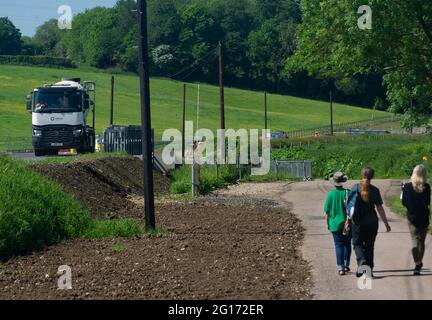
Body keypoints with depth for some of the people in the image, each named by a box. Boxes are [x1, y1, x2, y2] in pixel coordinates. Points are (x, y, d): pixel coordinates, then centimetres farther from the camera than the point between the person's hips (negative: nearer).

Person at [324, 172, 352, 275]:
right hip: (348, 224, 1)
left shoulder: (331, 195, -9)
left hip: (335, 224, -1)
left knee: (339, 245, 3)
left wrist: (327, 223, 8)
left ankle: (340, 268, -2)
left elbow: (327, 212, -5)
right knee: (347, 244, 17)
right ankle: (346, 265, 24)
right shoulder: (348, 193, -6)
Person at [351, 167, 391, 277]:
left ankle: (362, 262, -17)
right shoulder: (375, 190, -4)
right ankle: (369, 270, 12)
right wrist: (386, 223, 4)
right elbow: (380, 208, -3)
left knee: (357, 244, 9)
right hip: (372, 222, 1)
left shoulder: (355, 188, -5)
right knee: (369, 246, 12)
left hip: (358, 222, -1)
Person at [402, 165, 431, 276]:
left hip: (412, 217, 0)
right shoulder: (426, 187, -9)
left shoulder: (407, 187, -6)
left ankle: (417, 264, -19)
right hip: (424, 217, 0)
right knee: (422, 241, 15)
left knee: (415, 241, -1)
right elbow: (427, 203, -11)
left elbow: (404, 203, -1)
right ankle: (419, 263, 27)